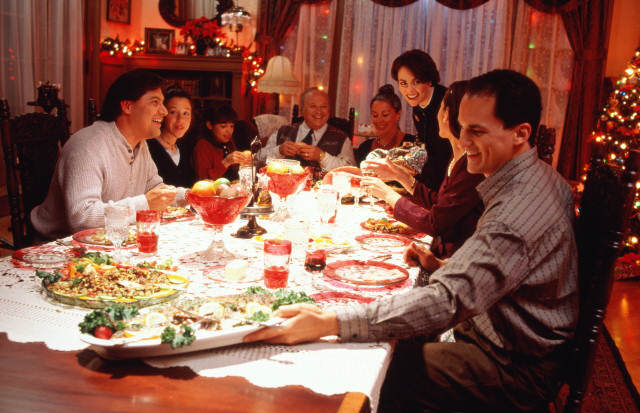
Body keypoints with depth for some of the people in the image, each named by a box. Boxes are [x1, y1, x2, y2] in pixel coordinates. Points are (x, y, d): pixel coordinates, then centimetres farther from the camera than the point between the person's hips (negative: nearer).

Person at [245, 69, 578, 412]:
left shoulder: (518, 211, -32)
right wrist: (443, 266, 1)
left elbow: (448, 301, -39)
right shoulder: (541, 177, 2)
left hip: (516, 371, -9)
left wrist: (327, 322, -42)